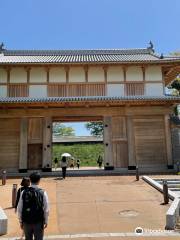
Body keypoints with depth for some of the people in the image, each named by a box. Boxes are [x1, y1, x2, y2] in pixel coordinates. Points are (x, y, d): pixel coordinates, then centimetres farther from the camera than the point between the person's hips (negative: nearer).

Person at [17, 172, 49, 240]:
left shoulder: (24, 192, -7)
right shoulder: (43, 193, -12)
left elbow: (19, 208, 0)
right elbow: (46, 209, -7)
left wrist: (21, 221, 12)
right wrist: (46, 221, 6)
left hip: (26, 221, 3)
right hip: (38, 222, -2)